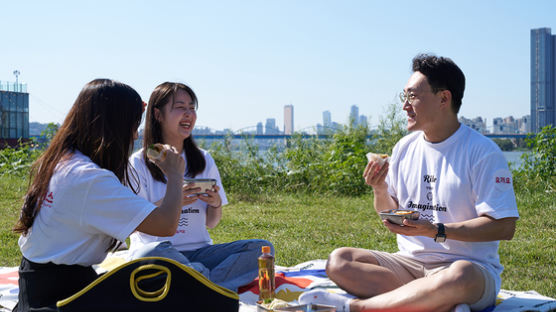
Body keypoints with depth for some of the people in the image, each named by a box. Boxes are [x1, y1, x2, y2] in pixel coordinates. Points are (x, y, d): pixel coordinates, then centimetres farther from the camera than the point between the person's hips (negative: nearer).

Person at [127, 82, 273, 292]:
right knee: (152, 253, -39)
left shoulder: (204, 160, 12)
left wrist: (216, 203, -8)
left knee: (262, 248, -17)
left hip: (198, 251, 4)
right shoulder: (139, 162, 0)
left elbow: (211, 223, 14)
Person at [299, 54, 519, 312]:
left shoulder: (483, 153, -8)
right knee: (338, 261, -17)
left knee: (459, 277, -41)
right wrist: (380, 191, -6)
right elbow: (389, 213, 17)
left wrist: (436, 231, -20)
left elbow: (504, 226, -13)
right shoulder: (404, 148, 10)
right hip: (410, 262, 6)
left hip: (470, 264, -5)